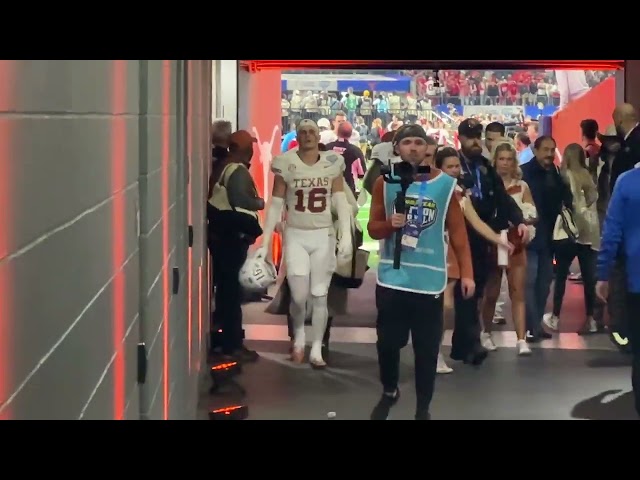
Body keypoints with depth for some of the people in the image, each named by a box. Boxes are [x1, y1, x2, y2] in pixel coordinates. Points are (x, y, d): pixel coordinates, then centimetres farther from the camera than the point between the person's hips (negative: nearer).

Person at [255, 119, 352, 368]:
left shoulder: (332, 163, -1)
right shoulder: (286, 163, -4)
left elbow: (341, 201, -2)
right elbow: (275, 205, -2)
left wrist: (346, 235, -13)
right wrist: (265, 243, -5)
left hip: (324, 236, 1)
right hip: (295, 236, -1)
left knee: (320, 295, 4)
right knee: (299, 296, -4)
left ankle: (316, 350, 15)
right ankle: (299, 335, 26)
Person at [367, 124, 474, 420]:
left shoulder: (445, 184, -1)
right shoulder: (384, 183, 2)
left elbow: (457, 231, 2)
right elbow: (373, 228, 5)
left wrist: (467, 272, -3)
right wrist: (390, 224, -17)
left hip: (430, 279, -1)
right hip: (392, 278, 1)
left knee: (427, 348, 2)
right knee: (388, 342, 8)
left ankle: (423, 409, 17)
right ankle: (389, 392, 34)